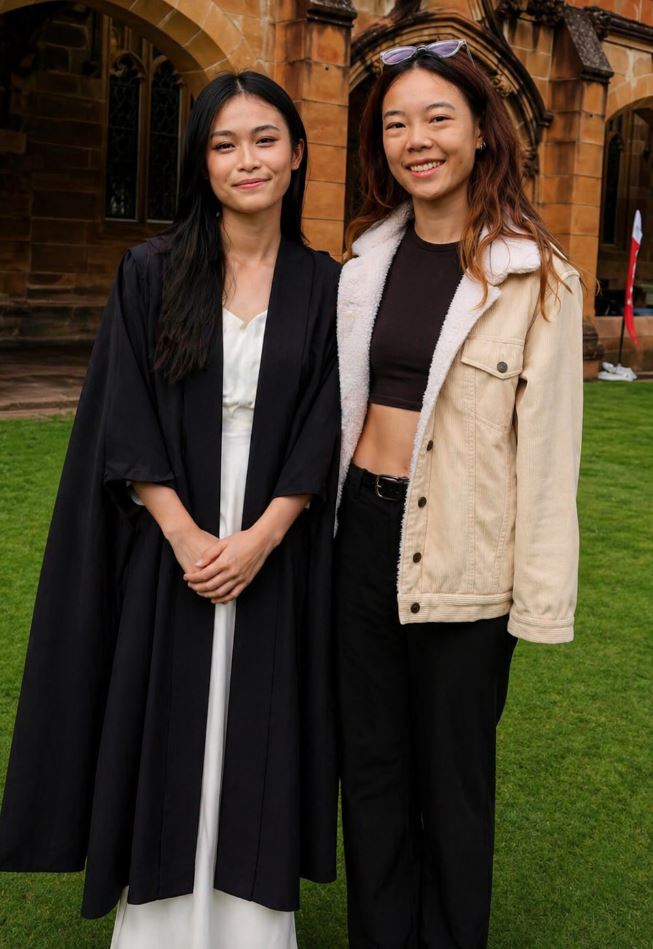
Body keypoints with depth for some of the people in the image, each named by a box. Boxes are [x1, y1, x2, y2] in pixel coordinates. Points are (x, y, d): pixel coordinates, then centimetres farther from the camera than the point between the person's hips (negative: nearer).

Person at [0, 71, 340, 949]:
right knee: (166, 740, 7)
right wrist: (187, 537, -14)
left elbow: (322, 433, -2)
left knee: (257, 740, 8)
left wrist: (261, 538, -13)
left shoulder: (323, 287, 3)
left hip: (276, 559, 1)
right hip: (169, 553, 0)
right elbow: (124, 424, -5)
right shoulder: (152, 274, 0)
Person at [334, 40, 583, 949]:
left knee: (452, 773, 11)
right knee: (370, 762, 16)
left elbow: (548, 444, -9)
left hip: (462, 552, -4)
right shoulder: (368, 261, 6)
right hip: (363, 532, 5)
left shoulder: (536, 276, -8)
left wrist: (541, 598, -10)